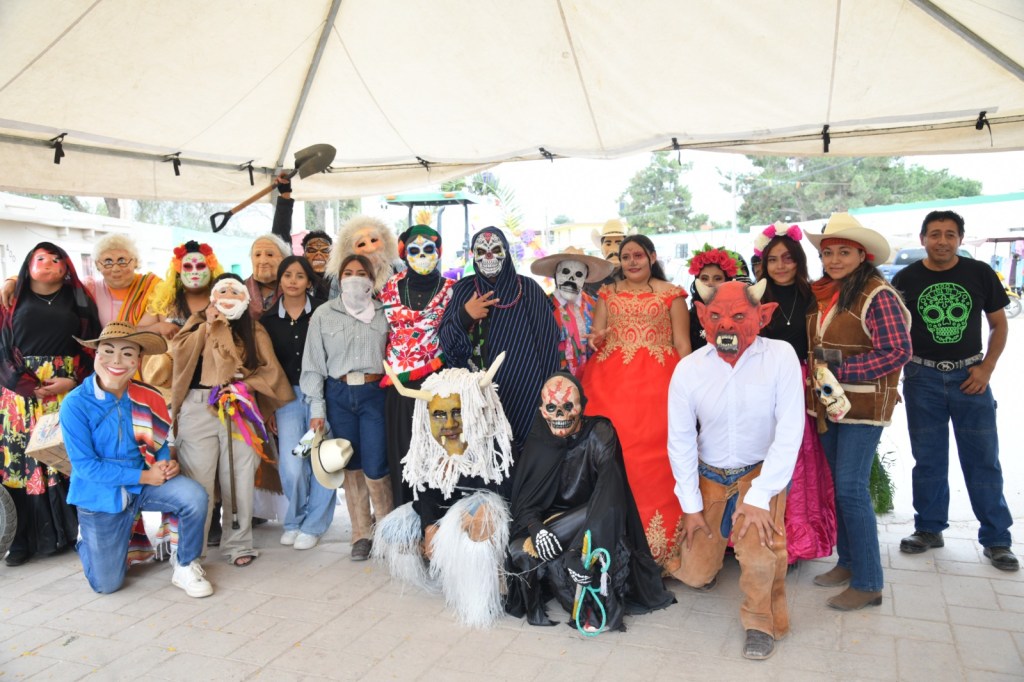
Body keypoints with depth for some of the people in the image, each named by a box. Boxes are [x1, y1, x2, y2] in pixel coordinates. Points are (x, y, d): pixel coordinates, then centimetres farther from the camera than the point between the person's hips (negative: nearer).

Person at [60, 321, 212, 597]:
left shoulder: (148, 398, -9)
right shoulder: (75, 404, -19)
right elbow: (85, 465, -19)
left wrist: (167, 463, -18)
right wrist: (144, 476, -23)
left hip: (146, 483, 2)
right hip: (100, 495, -2)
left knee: (195, 496, -28)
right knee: (107, 584, 4)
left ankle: (185, 567, -3)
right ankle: (87, 541, 39)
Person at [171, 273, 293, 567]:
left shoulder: (253, 329, 13)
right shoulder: (198, 322, 14)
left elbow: (270, 369, 5)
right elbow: (178, 350, -4)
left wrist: (243, 384, -8)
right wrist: (208, 325, -1)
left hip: (240, 409, 1)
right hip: (198, 408, 0)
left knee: (239, 479, 3)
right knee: (198, 478, -3)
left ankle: (239, 543, 13)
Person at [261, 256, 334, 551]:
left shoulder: (322, 312, -1)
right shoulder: (269, 319, 8)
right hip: (287, 396, 2)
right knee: (290, 466, -6)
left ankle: (312, 525, 20)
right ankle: (294, 520, 21)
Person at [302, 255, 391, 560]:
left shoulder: (383, 312, 4)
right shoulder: (323, 314, 5)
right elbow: (314, 363, 4)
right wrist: (316, 408, 0)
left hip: (374, 393, -1)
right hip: (338, 394, 2)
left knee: (375, 468, -6)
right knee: (352, 465, 9)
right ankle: (361, 534, 23)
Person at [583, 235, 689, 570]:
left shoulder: (671, 294, 8)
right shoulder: (608, 293, 17)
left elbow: (682, 344, 5)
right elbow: (595, 335, 15)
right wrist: (597, 339, -8)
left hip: (657, 381, -2)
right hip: (611, 381, 2)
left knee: (654, 456, -8)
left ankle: (660, 545, 3)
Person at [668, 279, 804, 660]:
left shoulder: (780, 356, -19)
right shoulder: (688, 368, -14)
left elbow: (790, 431, -21)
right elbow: (680, 440, -8)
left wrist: (760, 496, -23)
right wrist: (691, 505, -6)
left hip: (762, 470, -2)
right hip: (708, 474, 2)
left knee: (758, 548, -26)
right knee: (695, 574, 6)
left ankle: (763, 622, 6)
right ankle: (714, 541, 44)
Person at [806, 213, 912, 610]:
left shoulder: (877, 295, -12)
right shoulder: (821, 295, 9)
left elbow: (898, 351, -17)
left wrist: (841, 371, -18)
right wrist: (815, 372, 1)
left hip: (863, 405, -7)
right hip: (827, 403, 7)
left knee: (851, 487, -7)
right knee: (837, 484, 13)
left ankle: (868, 583, 5)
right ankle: (848, 562, 27)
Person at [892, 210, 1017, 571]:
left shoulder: (980, 274, 1)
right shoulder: (906, 279, 0)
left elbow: (999, 324, 6)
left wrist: (987, 367, -5)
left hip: (969, 375, 0)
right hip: (922, 376, 0)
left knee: (983, 459, 3)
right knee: (928, 459, 10)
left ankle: (996, 539, 15)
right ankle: (929, 528, 24)